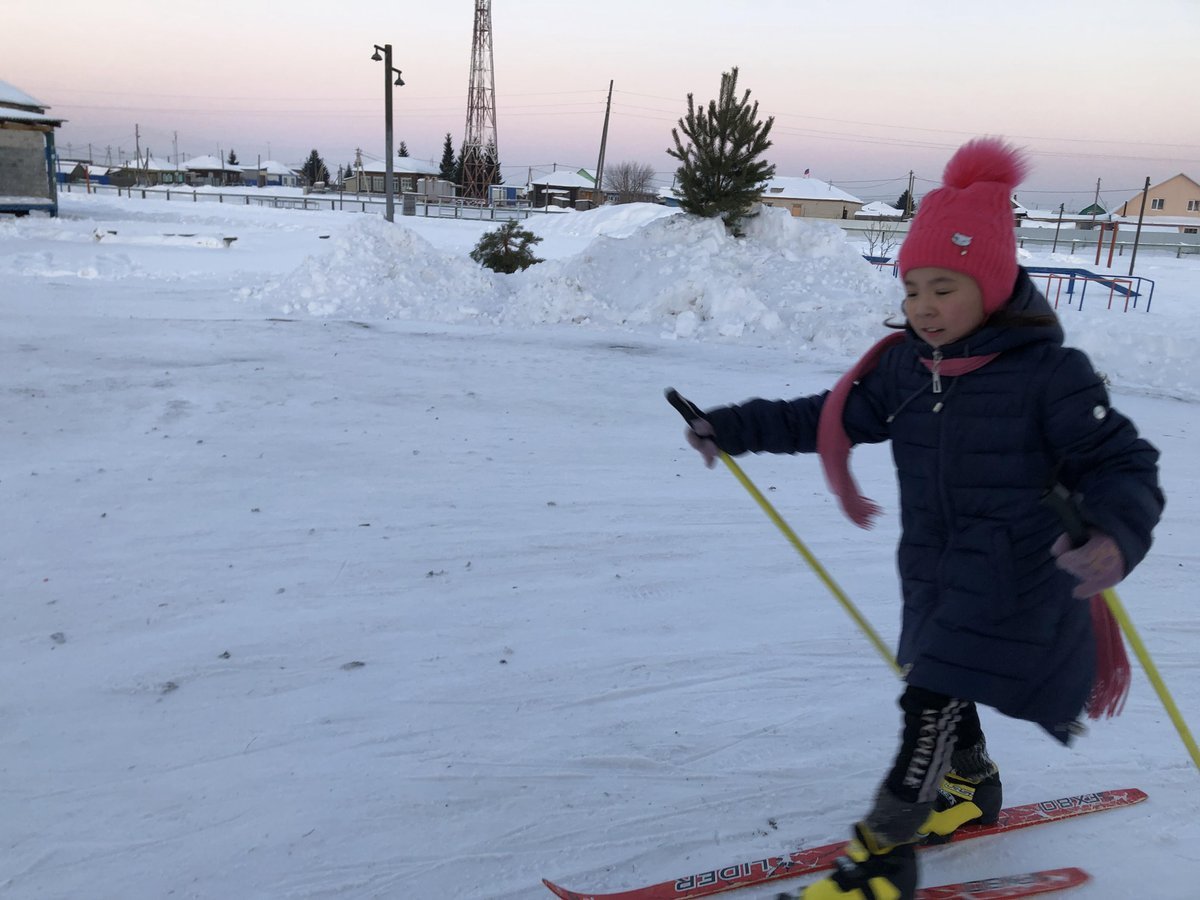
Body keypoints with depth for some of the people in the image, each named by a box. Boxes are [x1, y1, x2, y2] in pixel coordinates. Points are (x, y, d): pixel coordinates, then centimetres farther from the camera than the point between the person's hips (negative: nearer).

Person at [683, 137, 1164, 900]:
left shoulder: (1051, 372, -18)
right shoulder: (906, 364, -2)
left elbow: (1122, 464, -16)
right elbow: (831, 418, 4)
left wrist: (1117, 536, -37)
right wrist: (734, 428, -2)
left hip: (1013, 578, -6)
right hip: (933, 573, 6)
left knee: (931, 702, -9)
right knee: (942, 690, 22)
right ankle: (973, 789, 51)